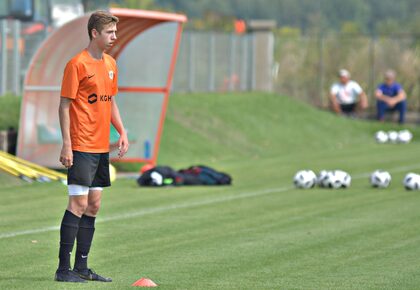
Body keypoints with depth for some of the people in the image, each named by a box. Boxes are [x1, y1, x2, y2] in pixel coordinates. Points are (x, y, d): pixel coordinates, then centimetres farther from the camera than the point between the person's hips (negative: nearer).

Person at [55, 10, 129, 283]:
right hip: (81, 147, -8)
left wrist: (122, 131, 11)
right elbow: (64, 105, -11)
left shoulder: (111, 64, 13)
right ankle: (64, 268, -9)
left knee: (93, 205, 9)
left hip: (102, 146, 8)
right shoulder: (77, 64, -11)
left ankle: (82, 267, 14)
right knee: (79, 203, -12)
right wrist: (66, 145, -16)